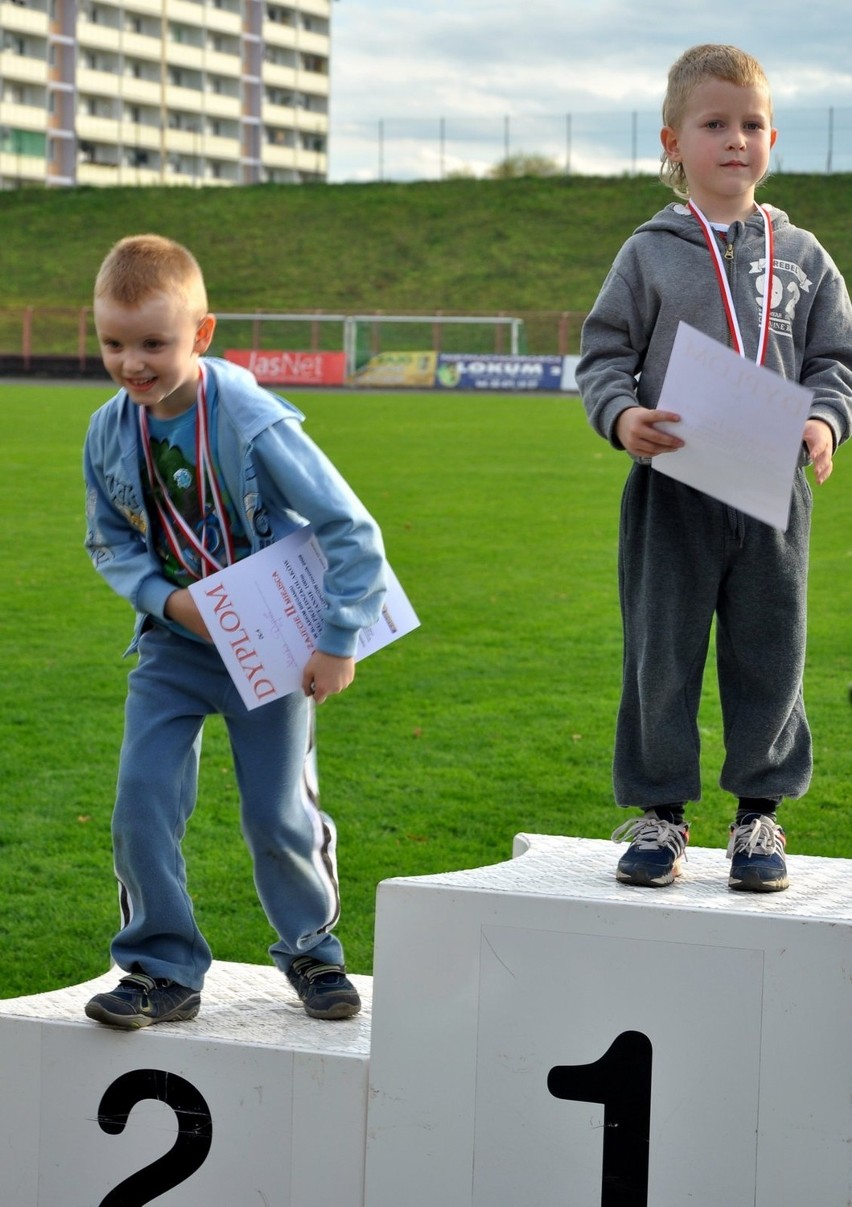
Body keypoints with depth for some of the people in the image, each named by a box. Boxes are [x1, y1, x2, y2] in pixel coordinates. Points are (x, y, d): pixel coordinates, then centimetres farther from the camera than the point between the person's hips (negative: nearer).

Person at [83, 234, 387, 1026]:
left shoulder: (254, 423, -23)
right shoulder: (111, 434, -8)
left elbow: (352, 531, -18)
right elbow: (110, 543, 7)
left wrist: (339, 642, -17)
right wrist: (166, 599, -13)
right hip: (174, 642, 4)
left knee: (280, 818, 5)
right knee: (140, 808, -6)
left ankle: (312, 952, 30)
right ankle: (164, 970, 8)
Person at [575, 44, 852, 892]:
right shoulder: (649, 254, 3)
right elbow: (605, 354, 4)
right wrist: (622, 416, -16)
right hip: (670, 492, -1)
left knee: (768, 656, 6)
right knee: (661, 655, 4)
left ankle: (759, 813, 19)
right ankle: (660, 813, 16)